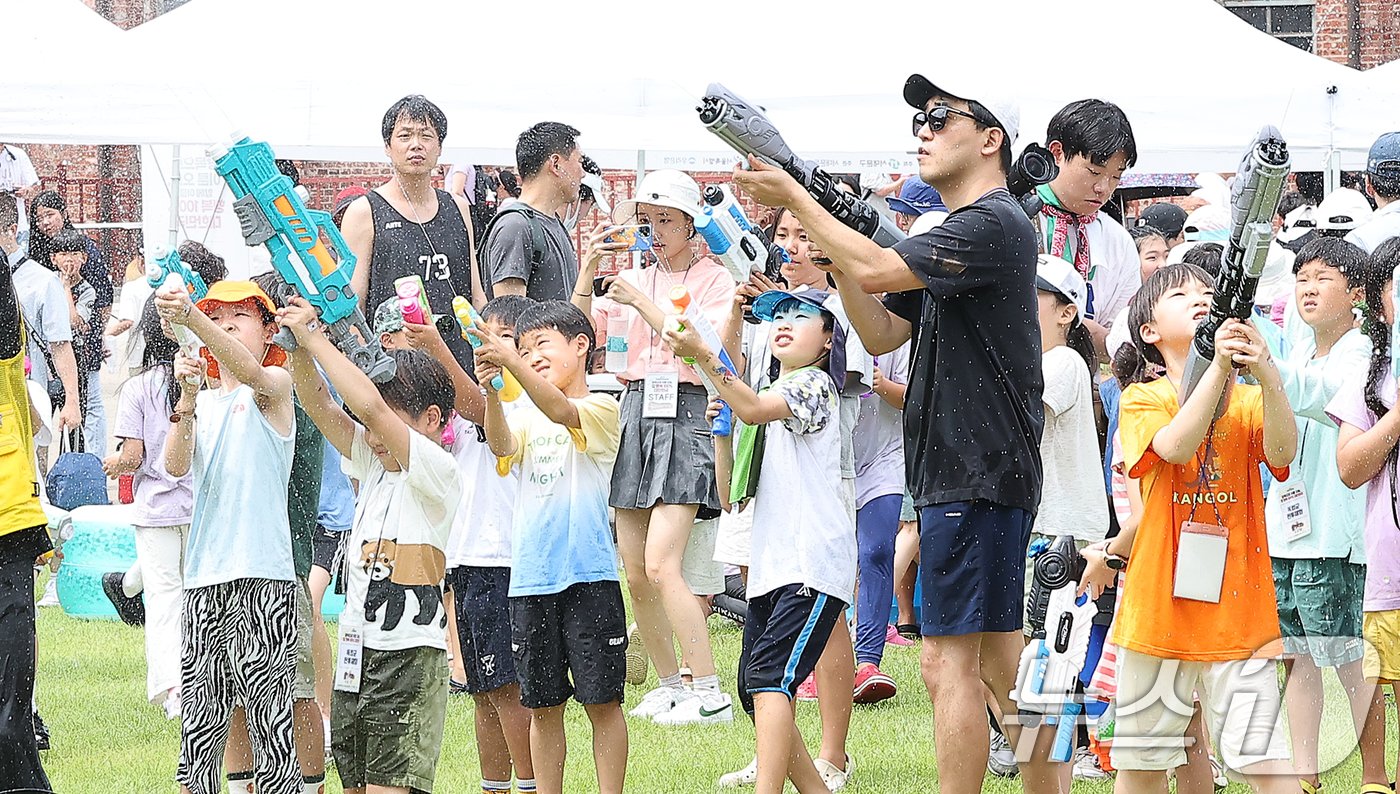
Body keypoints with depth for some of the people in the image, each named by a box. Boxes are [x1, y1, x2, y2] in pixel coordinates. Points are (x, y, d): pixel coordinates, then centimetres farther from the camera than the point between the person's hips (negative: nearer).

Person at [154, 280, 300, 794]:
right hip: (205, 578, 5)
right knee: (199, 727, 4)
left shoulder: (274, 386, 3)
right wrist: (186, 400, -19)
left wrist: (190, 318, -37)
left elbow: (250, 371, -21)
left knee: (270, 724, -8)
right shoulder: (202, 403, 16)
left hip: (265, 578, -5)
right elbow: (176, 465, -1)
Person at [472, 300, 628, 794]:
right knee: (543, 705, 9)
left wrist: (510, 362, -35)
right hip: (531, 580, 5)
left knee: (602, 700, 0)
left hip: (589, 575, -5)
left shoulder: (601, 410, -1)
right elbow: (502, 443, -8)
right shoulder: (527, 419, 13)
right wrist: (492, 390, -27)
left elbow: (561, 411, -22)